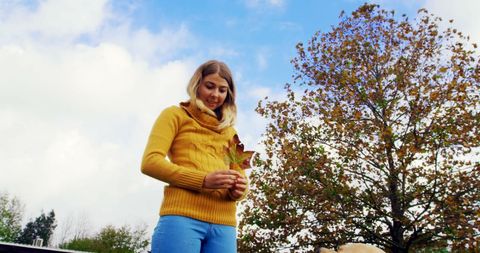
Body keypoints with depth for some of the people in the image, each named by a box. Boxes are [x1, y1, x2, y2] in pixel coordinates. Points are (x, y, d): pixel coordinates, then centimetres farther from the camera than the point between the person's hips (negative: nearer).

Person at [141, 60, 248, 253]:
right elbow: (150, 162, -2)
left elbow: (240, 175, 20)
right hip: (182, 217, -4)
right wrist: (203, 180, -14)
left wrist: (239, 190, -6)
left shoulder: (230, 131, 26)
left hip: (224, 225, 5)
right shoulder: (176, 115, 13)